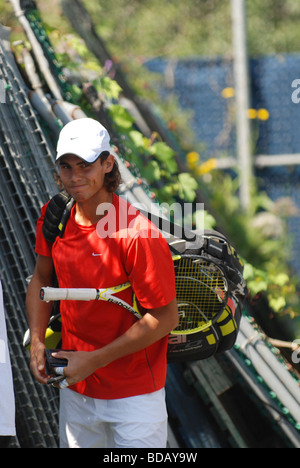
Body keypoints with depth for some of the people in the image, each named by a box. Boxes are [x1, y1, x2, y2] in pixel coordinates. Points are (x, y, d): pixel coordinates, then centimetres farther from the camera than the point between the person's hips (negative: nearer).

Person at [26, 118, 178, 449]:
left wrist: (95, 360, -17)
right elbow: (42, 278, 13)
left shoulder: (137, 235, -24)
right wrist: (37, 342, -1)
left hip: (134, 395, -5)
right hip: (75, 389, 6)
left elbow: (165, 318, -19)